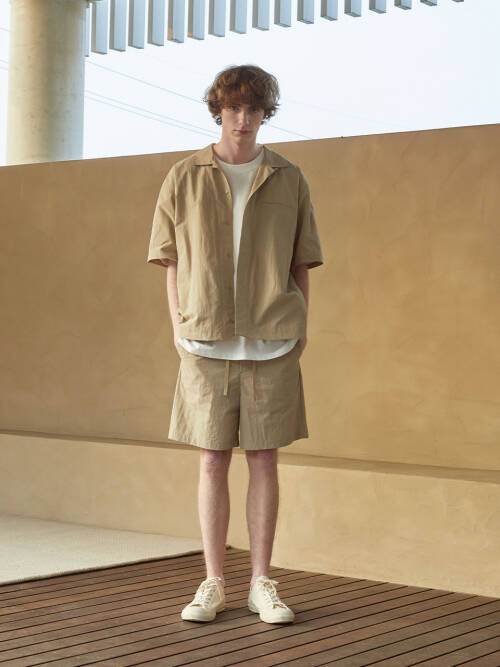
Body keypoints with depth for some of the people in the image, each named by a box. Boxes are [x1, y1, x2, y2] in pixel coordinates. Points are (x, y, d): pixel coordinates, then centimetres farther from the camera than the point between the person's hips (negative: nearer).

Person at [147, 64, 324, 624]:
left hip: (271, 343, 0)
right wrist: (178, 323, 1)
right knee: (213, 460, 3)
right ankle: (213, 584, 12)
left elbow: (301, 262, 11)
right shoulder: (185, 177, 6)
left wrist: (300, 324, 3)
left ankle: (261, 584, 13)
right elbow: (171, 260, 9)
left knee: (264, 459, 3)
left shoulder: (288, 179, 7)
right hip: (207, 340, 0)